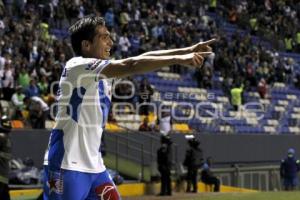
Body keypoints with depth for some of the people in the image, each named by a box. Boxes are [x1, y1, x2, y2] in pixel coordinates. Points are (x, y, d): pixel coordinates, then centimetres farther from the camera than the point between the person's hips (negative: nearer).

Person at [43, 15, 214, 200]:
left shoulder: (101, 72, 11)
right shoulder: (78, 66, -15)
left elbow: (143, 58, 5)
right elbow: (131, 65, -24)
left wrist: (187, 51, -5)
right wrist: (178, 59, -24)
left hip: (94, 165, 9)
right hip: (67, 166, -9)